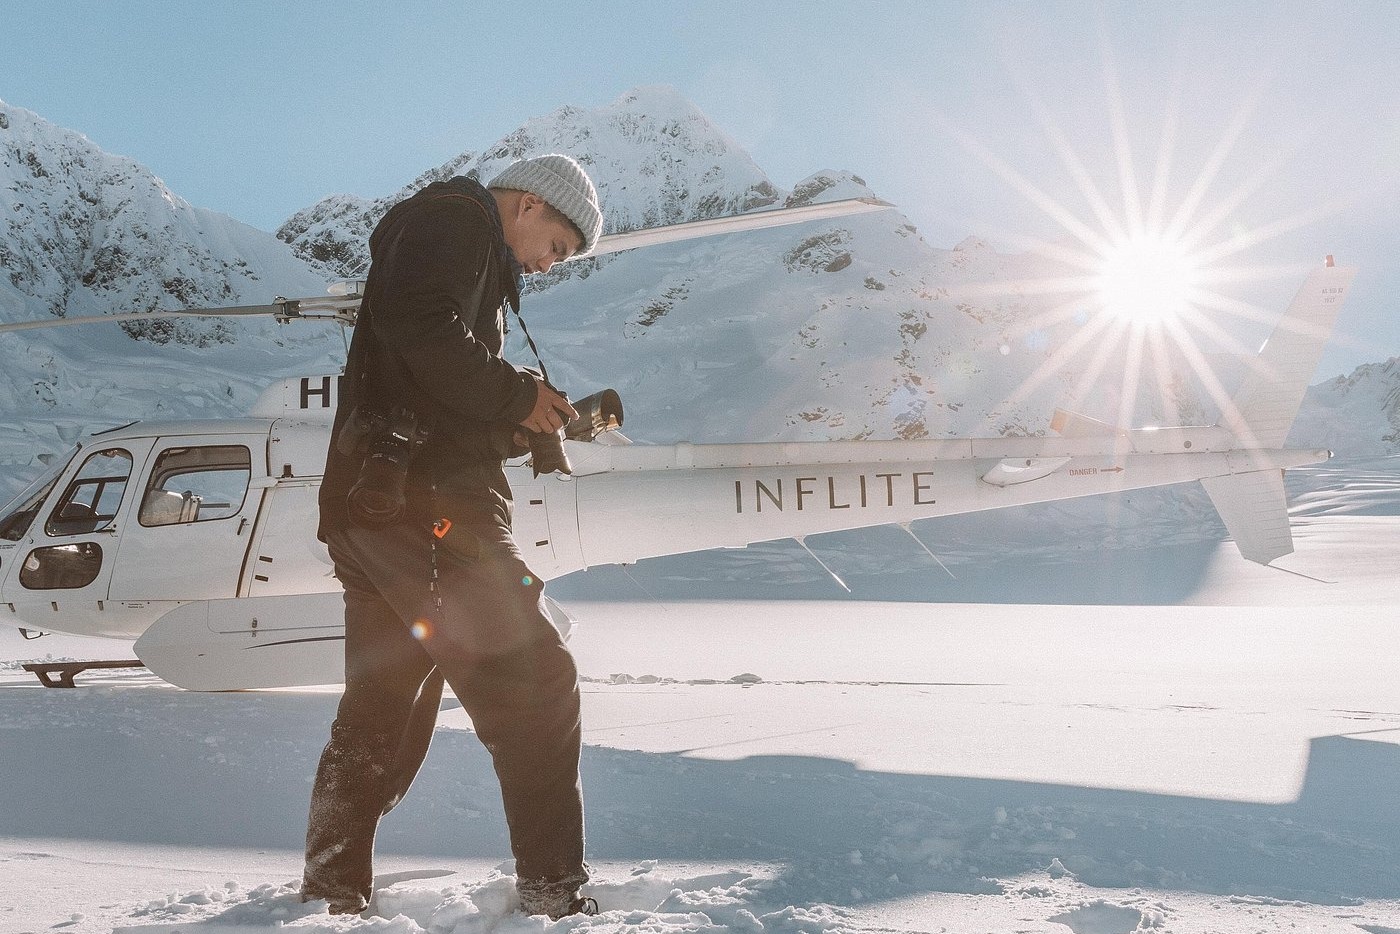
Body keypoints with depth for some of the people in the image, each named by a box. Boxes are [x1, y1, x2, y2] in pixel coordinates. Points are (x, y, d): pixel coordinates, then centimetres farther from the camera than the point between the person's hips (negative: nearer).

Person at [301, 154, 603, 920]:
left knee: (380, 711, 15)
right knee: (535, 685, -9)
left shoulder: (475, 257, 31)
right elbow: (418, 329, -20)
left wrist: (524, 425, 11)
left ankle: (331, 895, 22)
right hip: (424, 504, -11)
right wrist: (517, 396, -11)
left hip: (375, 508, 11)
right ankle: (554, 897, -6)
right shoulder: (452, 219, 0)